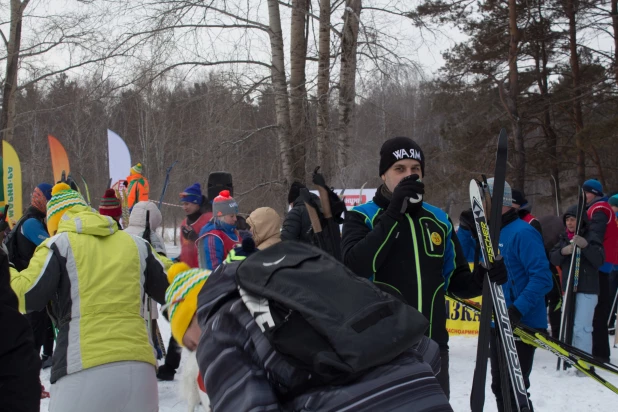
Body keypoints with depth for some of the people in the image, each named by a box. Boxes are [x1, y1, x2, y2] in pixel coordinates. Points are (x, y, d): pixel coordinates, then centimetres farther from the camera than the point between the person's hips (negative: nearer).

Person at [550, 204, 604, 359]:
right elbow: (554, 259, 7)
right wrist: (563, 251, -13)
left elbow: (599, 260, -15)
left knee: (581, 328, -12)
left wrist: (585, 245, -27)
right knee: (570, 327, 13)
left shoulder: (591, 238, -6)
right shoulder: (564, 238, 13)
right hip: (568, 288, 7)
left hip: (587, 289, -7)